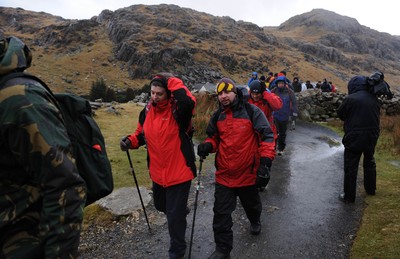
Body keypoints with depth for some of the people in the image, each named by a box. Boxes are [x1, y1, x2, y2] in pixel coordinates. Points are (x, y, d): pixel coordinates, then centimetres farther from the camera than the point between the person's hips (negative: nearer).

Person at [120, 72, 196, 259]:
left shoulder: (177, 110, -18)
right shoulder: (147, 111, 2)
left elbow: (188, 102, -42)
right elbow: (142, 134, 16)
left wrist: (172, 81, -29)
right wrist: (130, 141, -5)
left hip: (178, 172, -7)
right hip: (157, 173, 7)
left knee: (174, 215, 4)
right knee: (161, 206, 27)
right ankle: (181, 210, 61)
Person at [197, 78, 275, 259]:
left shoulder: (252, 112, -12)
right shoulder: (217, 116, 3)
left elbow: (267, 136, -12)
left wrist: (265, 162, -20)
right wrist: (207, 146, -11)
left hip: (248, 173, -2)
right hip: (224, 174, 3)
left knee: (251, 204, 24)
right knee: (221, 213, 4)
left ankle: (255, 221, 59)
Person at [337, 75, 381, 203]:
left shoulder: (350, 99, -14)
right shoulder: (374, 99, 3)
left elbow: (340, 114, -1)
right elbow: (376, 115, 14)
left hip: (354, 138, -6)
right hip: (372, 137, 6)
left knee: (351, 167, 3)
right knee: (369, 163, 24)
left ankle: (349, 196, 10)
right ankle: (370, 189, 39)